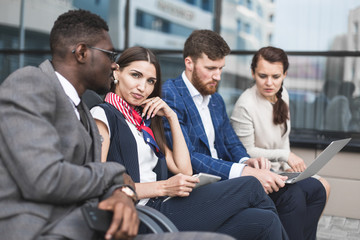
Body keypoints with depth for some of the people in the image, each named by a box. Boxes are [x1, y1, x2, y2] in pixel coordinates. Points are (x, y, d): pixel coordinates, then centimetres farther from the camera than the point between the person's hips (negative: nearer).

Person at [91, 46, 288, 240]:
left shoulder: (144, 118, 21)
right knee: (250, 187, -9)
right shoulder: (102, 115, -2)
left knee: (263, 221, -12)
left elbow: (184, 170, 13)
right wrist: (162, 187, -15)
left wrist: (172, 117, 8)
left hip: (162, 206, 7)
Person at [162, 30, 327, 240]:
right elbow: (184, 159, -20)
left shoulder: (216, 99, 17)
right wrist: (245, 172, -26)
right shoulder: (170, 95, -11)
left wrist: (247, 161, -5)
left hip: (222, 175, 9)